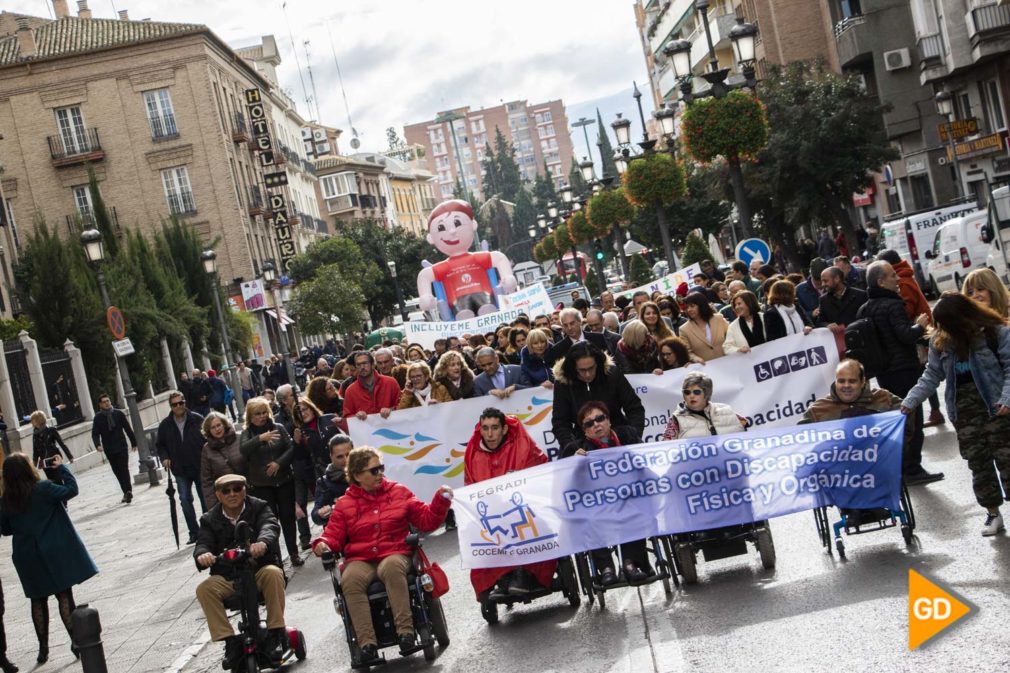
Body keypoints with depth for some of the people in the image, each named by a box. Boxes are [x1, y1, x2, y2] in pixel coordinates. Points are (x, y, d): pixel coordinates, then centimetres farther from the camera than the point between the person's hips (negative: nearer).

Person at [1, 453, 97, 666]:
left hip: (28, 558, 3)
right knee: (65, 596, 3)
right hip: (56, 553, -3)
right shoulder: (43, 489, -15)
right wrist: (62, 467, -3)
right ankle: (76, 642, 2)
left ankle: (43, 648, 19)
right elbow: (71, 489, -14)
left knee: (38, 601, 14)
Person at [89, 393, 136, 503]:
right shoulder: (98, 418, -1)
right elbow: (95, 433, -4)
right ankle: (127, 492, 15)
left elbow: (128, 429, 7)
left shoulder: (119, 414, 1)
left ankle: (128, 491, -16)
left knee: (124, 469, -10)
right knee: (117, 472, 7)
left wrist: (133, 443, 11)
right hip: (109, 450, 1)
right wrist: (97, 444, -23)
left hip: (122, 446, -1)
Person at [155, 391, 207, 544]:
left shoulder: (197, 419, -9)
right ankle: (194, 532, 4)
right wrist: (164, 457, -3)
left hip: (200, 467, -2)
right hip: (180, 471, 2)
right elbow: (159, 444, 13)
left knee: (205, 499, 9)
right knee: (185, 500, -5)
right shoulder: (165, 425, 0)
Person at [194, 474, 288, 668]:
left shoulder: (259, 507, 3)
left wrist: (263, 542, -43)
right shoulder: (210, 519, 9)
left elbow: (270, 526, -17)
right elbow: (203, 543, -5)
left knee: (273, 573, -34)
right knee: (204, 588, -25)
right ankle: (230, 641, -18)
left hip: (260, 569, -2)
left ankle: (275, 633, -23)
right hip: (227, 578, 2)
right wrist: (202, 554, -32)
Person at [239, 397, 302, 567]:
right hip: (261, 485, -1)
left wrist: (279, 463, -16)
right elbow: (243, 449, -18)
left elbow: (291, 448, -1)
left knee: (288, 517, 5)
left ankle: (294, 553, 16)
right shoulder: (247, 433, 2)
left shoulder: (278, 428, 5)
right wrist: (260, 438, -33)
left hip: (284, 481, 1)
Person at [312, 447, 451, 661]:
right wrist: (323, 544, -13)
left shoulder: (399, 492, 13)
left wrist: (441, 501, -4)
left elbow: (426, 520, 11)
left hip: (395, 555, -1)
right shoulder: (344, 504, 12)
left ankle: (405, 633, -37)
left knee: (391, 567, -38)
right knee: (350, 579, -34)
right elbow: (334, 535, 9)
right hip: (360, 560, 1)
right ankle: (367, 643, -35)